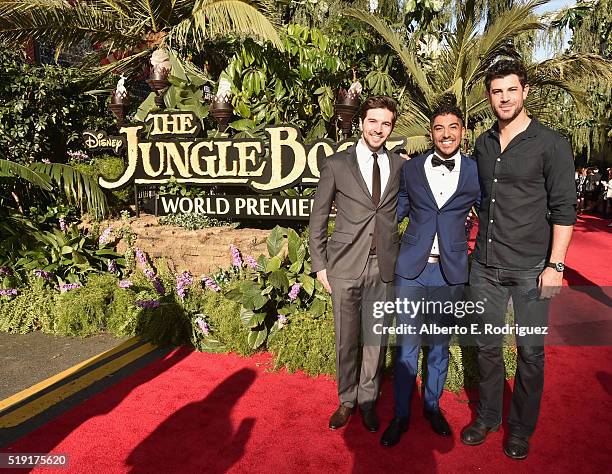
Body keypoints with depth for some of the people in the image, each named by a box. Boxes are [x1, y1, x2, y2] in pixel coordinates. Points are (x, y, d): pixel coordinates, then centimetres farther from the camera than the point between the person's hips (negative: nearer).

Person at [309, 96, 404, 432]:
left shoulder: (400, 166, 7)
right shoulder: (336, 164, 1)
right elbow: (318, 218, 3)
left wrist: (403, 257, 5)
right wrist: (320, 264, 0)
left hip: (384, 267, 2)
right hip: (346, 265, -2)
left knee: (377, 338, 11)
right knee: (346, 339, 8)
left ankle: (368, 400, 31)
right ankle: (346, 401, 29)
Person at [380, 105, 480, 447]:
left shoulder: (476, 172, 1)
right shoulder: (411, 168, 4)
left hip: (450, 271, 0)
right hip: (412, 268, 0)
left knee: (440, 343, 15)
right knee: (407, 345, 4)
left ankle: (433, 406, 35)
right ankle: (401, 415, 21)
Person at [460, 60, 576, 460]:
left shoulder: (551, 144, -6)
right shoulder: (483, 144, 8)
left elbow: (564, 208, -7)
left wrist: (555, 265, -13)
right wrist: (476, 245, 12)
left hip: (531, 269, -4)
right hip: (486, 266, 4)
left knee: (531, 352, 8)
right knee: (488, 346, 14)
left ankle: (521, 430, 27)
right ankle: (487, 417, 33)